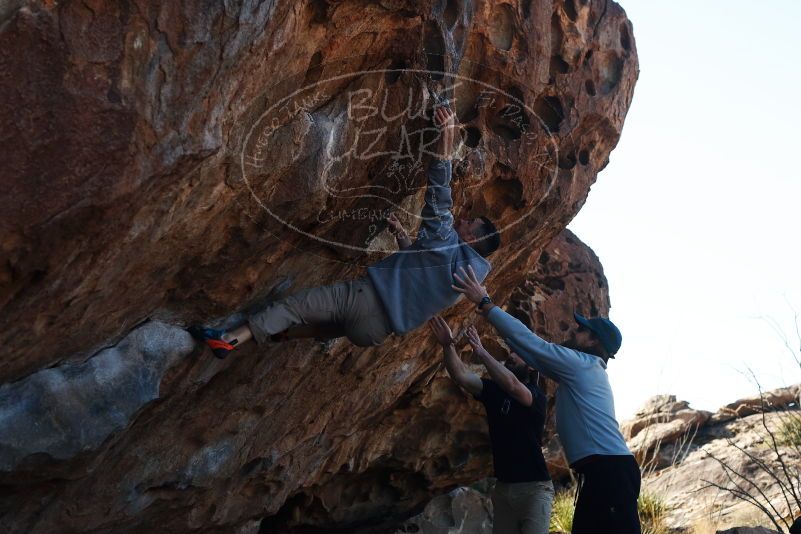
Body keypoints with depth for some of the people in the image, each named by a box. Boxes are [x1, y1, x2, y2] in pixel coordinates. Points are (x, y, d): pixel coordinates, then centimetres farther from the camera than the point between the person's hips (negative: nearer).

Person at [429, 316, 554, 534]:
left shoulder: (537, 395, -5)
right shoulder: (494, 390, 10)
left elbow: (512, 386, -27)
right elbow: (461, 376, -4)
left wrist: (481, 351, -31)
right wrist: (448, 345, -20)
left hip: (533, 487, -5)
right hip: (503, 487, 5)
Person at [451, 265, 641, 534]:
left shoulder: (583, 363, -3)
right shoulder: (578, 371, 24)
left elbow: (528, 341, -8)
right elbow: (533, 352, 26)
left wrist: (483, 302, -5)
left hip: (611, 470, -10)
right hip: (601, 471, 10)